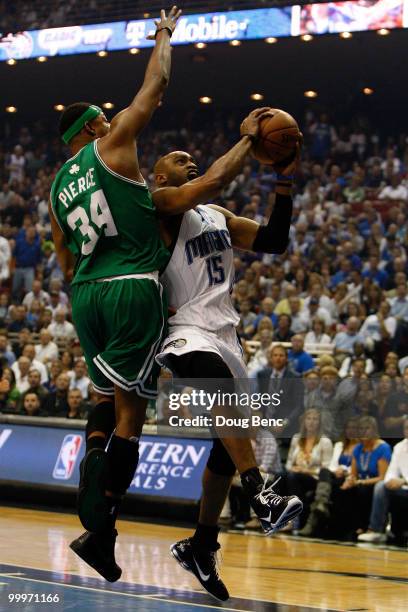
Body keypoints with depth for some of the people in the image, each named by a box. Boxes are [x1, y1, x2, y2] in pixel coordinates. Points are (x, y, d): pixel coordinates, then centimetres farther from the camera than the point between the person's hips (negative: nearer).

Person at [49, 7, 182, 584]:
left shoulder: (58, 187, 17)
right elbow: (155, 84, 5)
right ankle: (101, 530, -8)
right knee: (131, 409, -3)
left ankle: (91, 508, 4)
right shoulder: (111, 146, 1)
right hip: (133, 287, -6)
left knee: (108, 397, 19)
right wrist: (165, 35, 20)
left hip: (85, 294, 6)